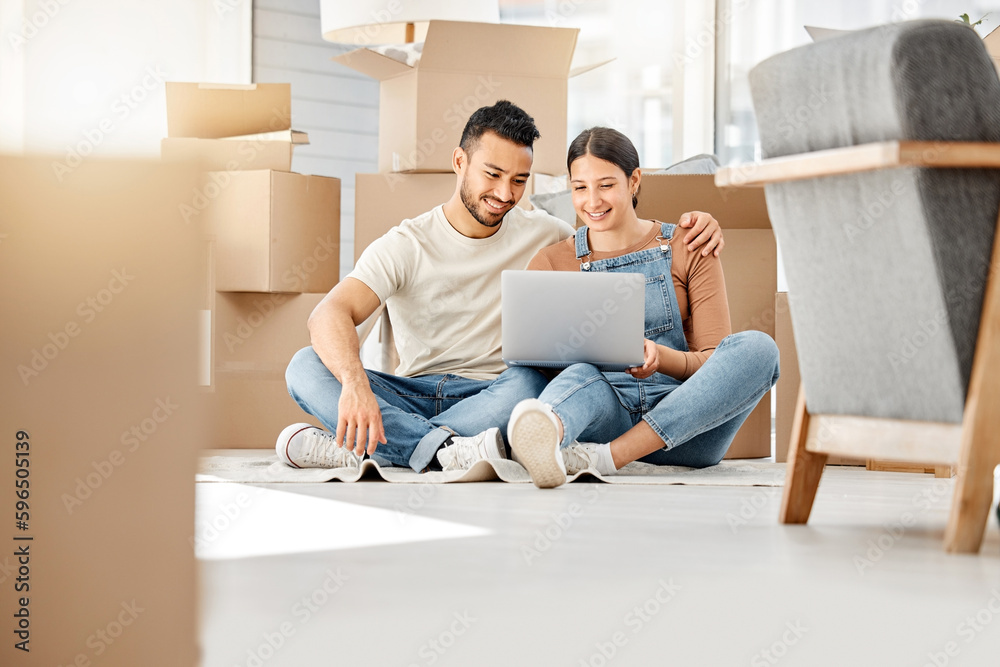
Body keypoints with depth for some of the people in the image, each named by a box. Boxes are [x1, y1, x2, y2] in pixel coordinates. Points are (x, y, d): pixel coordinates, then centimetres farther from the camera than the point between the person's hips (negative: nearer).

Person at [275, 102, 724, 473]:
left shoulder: (541, 236, 9)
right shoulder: (405, 246, -1)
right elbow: (330, 316, -16)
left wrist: (693, 228, -6)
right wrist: (354, 382, -38)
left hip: (493, 396, 0)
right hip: (412, 393, 0)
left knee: (531, 382, -35)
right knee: (307, 366, -25)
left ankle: (361, 447, -38)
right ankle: (445, 449, -45)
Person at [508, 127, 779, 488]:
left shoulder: (689, 251, 9)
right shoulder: (550, 264, 13)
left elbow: (716, 360, 3)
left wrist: (660, 357, -20)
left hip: (683, 425, 1)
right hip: (606, 413, 0)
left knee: (756, 346, -27)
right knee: (581, 375, -34)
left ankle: (609, 456, -38)